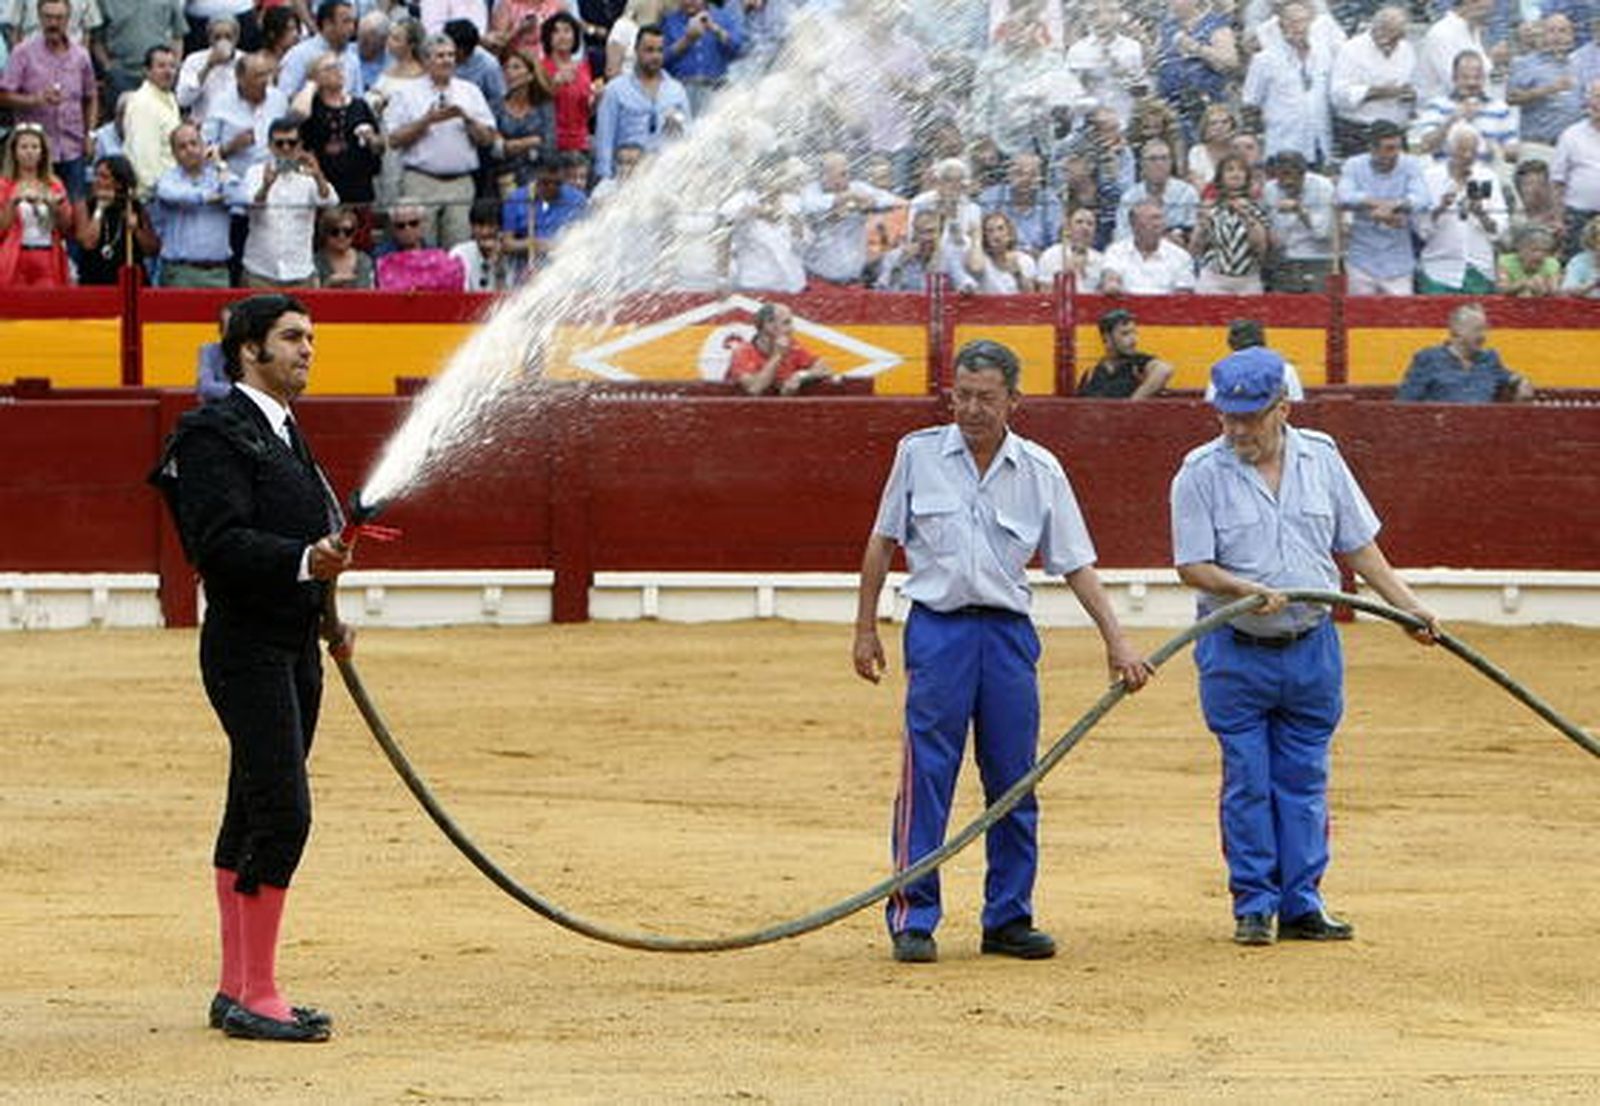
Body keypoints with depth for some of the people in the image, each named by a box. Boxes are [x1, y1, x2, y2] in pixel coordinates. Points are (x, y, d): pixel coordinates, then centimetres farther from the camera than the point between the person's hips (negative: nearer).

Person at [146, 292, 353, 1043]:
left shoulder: (283, 435, 19)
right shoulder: (214, 433, -11)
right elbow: (219, 541, -21)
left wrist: (324, 613, 14)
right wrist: (304, 560, -32)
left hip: (293, 647, 10)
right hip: (246, 648, -10)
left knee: (253, 813, 12)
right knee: (282, 810, -14)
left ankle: (236, 992, 18)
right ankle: (255, 996, -11)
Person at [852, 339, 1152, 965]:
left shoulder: (1041, 471, 4)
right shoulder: (918, 454, 3)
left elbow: (1075, 564, 5)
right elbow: (883, 542, 10)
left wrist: (1116, 642, -3)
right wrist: (866, 630, 7)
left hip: (1009, 633, 2)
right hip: (938, 629, -2)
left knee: (1015, 783, 4)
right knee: (926, 777, -6)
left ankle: (1008, 919, 12)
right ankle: (912, 918, -3)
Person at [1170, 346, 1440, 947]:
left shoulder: (1321, 458, 4)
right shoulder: (1201, 474, -7)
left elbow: (1358, 545, 10)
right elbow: (1193, 565, -10)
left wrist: (1407, 604, 4)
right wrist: (1250, 591, -26)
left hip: (1312, 648, 3)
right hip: (1235, 651, -3)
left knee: (1304, 781, 7)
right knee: (1247, 783, 1)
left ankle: (1302, 904, 13)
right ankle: (1254, 906, 9)